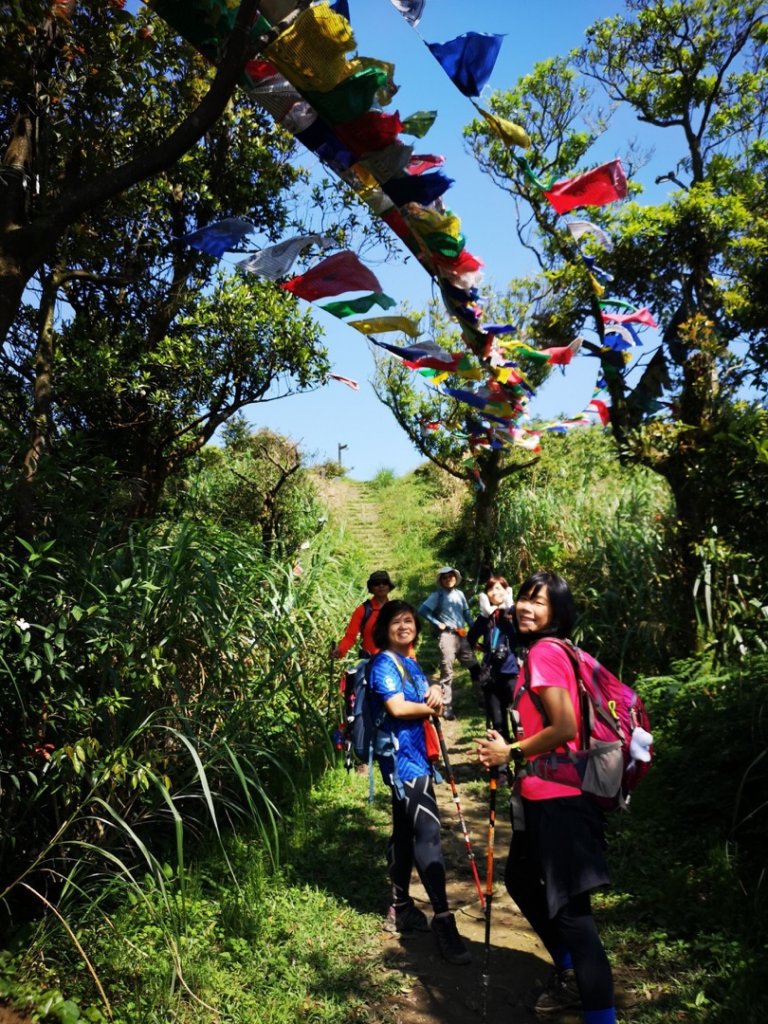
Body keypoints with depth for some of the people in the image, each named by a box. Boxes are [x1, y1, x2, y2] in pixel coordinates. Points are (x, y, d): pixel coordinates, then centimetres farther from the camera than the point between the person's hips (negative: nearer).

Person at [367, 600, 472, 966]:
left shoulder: (411, 662, 15)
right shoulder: (385, 663, -12)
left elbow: (425, 698, 22)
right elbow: (397, 707, -25)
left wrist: (435, 691, -1)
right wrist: (430, 708, -8)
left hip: (416, 755, 10)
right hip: (401, 757, -10)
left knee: (406, 832, 16)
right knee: (428, 830, -14)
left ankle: (401, 908, 27)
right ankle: (442, 919, -11)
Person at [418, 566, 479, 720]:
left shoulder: (460, 594, 13)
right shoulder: (437, 595, -2)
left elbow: (466, 613, 19)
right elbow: (422, 610, -12)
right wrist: (438, 624, -11)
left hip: (462, 636, 6)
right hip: (447, 636, -5)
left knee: (475, 668, 11)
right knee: (447, 673, -5)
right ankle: (446, 708, -1)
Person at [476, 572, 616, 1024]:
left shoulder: (544, 652, -16)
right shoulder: (545, 652, 13)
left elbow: (565, 728, -23)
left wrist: (512, 752, -11)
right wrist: (506, 749, 6)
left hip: (557, 798, -11)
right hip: (543, 795, 11)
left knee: (570, 906, -4)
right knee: (523, 881, 25)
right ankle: (571, 976, 41)